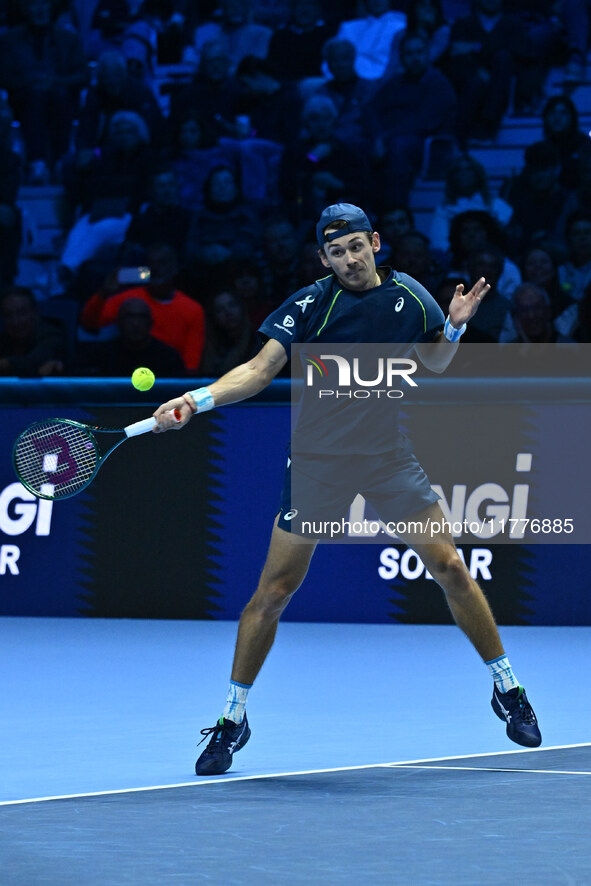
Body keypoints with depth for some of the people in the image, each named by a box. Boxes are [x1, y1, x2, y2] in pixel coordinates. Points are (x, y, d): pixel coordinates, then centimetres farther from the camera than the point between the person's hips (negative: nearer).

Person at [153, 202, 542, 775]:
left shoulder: (409, 296, -1)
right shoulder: (310, 305, -13)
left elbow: (435, 362, 14)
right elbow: (260, 369, -14)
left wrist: (455, 325, -7)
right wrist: (196, 400, -28)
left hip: (389, 452, 3)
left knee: (450, 568, 0)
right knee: (273, 591, -4)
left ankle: (507, 690, 18)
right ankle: (233, 720, 8)